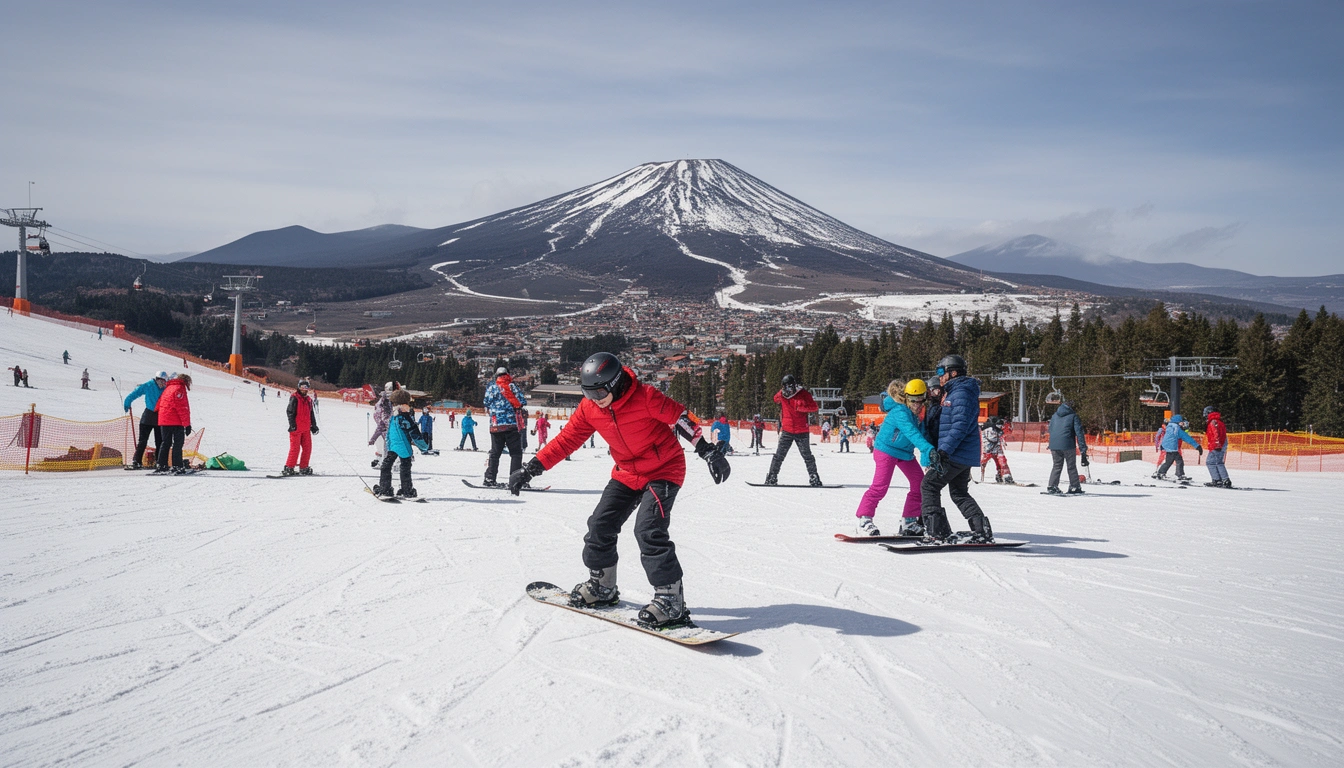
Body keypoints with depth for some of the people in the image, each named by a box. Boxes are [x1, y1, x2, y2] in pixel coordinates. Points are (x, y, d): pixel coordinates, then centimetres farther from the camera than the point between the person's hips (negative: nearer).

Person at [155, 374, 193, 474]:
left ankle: (160, 465, 17)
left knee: (166, 443, 15)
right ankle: (177, 466, -8)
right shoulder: (179, 389, -8)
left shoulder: (168, 388, 19)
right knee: (178, 444, -5)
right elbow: (182, 408, -15)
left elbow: (158, 405, 20)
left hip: (164, 421, 8)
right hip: (176, 422, -8)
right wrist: (187, 424, -15)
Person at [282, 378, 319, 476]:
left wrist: (314, 425, 20)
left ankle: (303, 468, 16)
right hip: (296, 428, -7)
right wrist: (292, 424, -16)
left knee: (307, 448, 7)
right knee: (295, 448, -8)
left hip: (306, 429, 7)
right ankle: (288, 468, -2)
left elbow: (311, 414, 23)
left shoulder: (308, 399, 15)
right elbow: (290, 412, -11)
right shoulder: (294, 398, -7)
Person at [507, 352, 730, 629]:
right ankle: (601, 587, 26)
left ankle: (670, 599, -16)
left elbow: (681, 419, -19)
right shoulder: (589, 408, -7)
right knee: (600, 525, 4)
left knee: (648, 530, -22)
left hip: (664, 470, -7)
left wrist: (707, 451, -24)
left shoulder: (645, 397, -25)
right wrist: (531, 469, -7)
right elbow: (565, 440, -3)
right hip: (626, 473, 7)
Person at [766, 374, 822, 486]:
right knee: (779, 456, -1)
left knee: (807, 456, 4)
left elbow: (814, 407, -13)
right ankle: (772, 478, 4)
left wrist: (800, 407, -24)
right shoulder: (781, 395, 4)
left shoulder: (803, 394, -7)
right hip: (786, 431, 2)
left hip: (802, 432, -2)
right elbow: (776, 399, 27)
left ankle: (814, 478, 14)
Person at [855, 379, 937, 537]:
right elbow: (912, 433, -40)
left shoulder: (914, 413, 2)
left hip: (906, 452, 9)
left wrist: (926, 456, -11)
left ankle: (909, 522, 15)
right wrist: (929, 449, -51)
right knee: (880, 486, -17)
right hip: (886, 449, -9)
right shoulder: (900, 412, -27)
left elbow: (920, 433, 0)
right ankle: (864, 520, -7)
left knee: (920, 484, 7)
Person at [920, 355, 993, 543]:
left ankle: (936, 531, -8)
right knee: (959, 493, 16)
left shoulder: (961, 393, -15)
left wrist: (945, 450, -29)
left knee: (929, 485, -6)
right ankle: (982, 531, 12)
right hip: (964, 455, 11)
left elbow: (960, 426, -25)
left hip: (956, 455, -11)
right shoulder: (953, 393, 18)